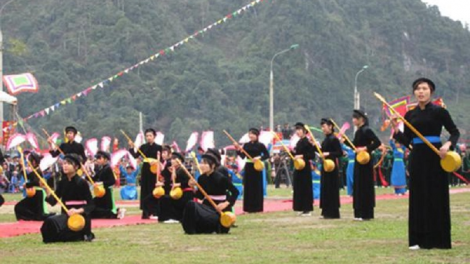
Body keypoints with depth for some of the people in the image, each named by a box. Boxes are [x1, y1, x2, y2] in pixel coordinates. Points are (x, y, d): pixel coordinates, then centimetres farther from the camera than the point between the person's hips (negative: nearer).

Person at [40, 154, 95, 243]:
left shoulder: (81, 183, -11)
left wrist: (78, 211, -27)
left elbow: (91, 205, -11)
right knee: (49, 222, -19)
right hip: (66, 215, 6)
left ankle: (81, 236, -1)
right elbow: (53, 201, -1)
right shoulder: (62, 182, 4)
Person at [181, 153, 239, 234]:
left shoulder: (220, 178, -17)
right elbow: (200, 196, 6)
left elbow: (235, 192, -13)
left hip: (220, 207, -5)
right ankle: (191, 230, -4)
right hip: (207, 205, 5)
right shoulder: (202, 178, -1)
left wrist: (226, 203, -24)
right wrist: (194, 187, -9)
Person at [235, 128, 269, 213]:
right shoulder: (246, 145, 6)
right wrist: (238, 150, -11)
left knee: (257, 187, 0)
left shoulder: (260, 145, -4)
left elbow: (267, 155, -2)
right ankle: (249, 207, 10)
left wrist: (259, 157, -17)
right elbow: (242, 156, 3)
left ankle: (257, 207, 6)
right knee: (248, 187, 5)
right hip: (248, 167, 4)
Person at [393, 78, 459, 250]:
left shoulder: (439, 111, -4)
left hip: (435, 157, -4)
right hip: (417, 158, 4)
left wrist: (448, 144, -18)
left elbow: (455, 132, 0)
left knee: (437, 197, -1)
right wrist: (397, 130, -7)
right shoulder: (410, 115, 8)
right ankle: (419, 239, 10)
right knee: (418, 197, 5)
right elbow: (407, 141, 9)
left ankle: (439, 239, 5)